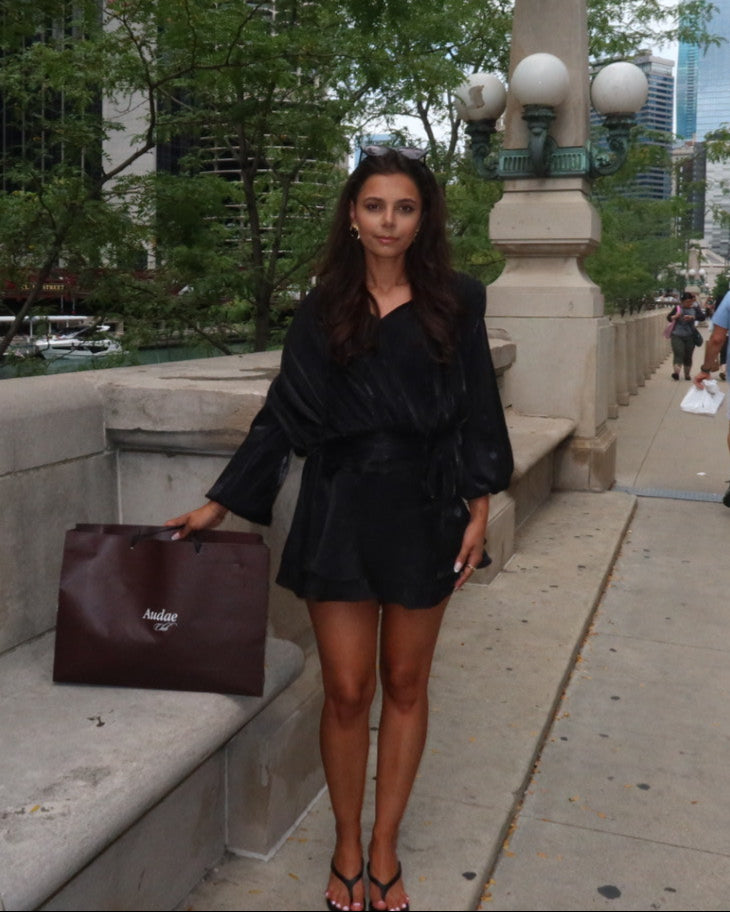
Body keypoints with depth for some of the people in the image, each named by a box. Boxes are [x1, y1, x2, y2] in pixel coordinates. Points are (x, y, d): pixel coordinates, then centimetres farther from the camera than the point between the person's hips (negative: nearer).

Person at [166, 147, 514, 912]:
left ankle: (384, 848, 28)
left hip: (423, 513, 1)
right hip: (340, 512, 0)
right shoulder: (323, 308, 4)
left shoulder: (456, 303, 2)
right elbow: (283, 414, 5)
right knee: (347, 690, 4)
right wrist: (220, 502, 4)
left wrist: (478, 506, -3)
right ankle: (346, 848, 26)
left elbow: (477, 411, 4)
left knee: (405, 684, 11)